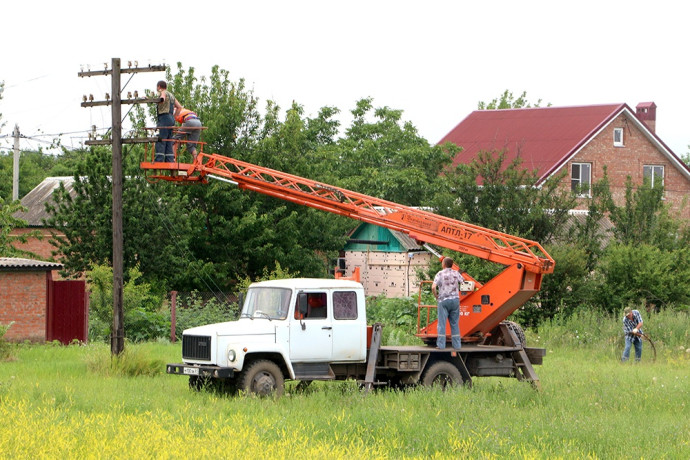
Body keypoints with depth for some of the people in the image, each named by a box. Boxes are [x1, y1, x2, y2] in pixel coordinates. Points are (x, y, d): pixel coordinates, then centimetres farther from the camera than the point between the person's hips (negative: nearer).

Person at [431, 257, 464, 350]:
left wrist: (436, 296, -1)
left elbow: (433, 287, -15)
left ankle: (441, 345, -3)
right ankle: (457, 345, 8)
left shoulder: (440, 274, -4)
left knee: (442, 323, 0)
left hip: (443, 300, -3)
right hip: (455, 300, 3)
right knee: (455, 323, 9)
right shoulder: (456, 273, 7)